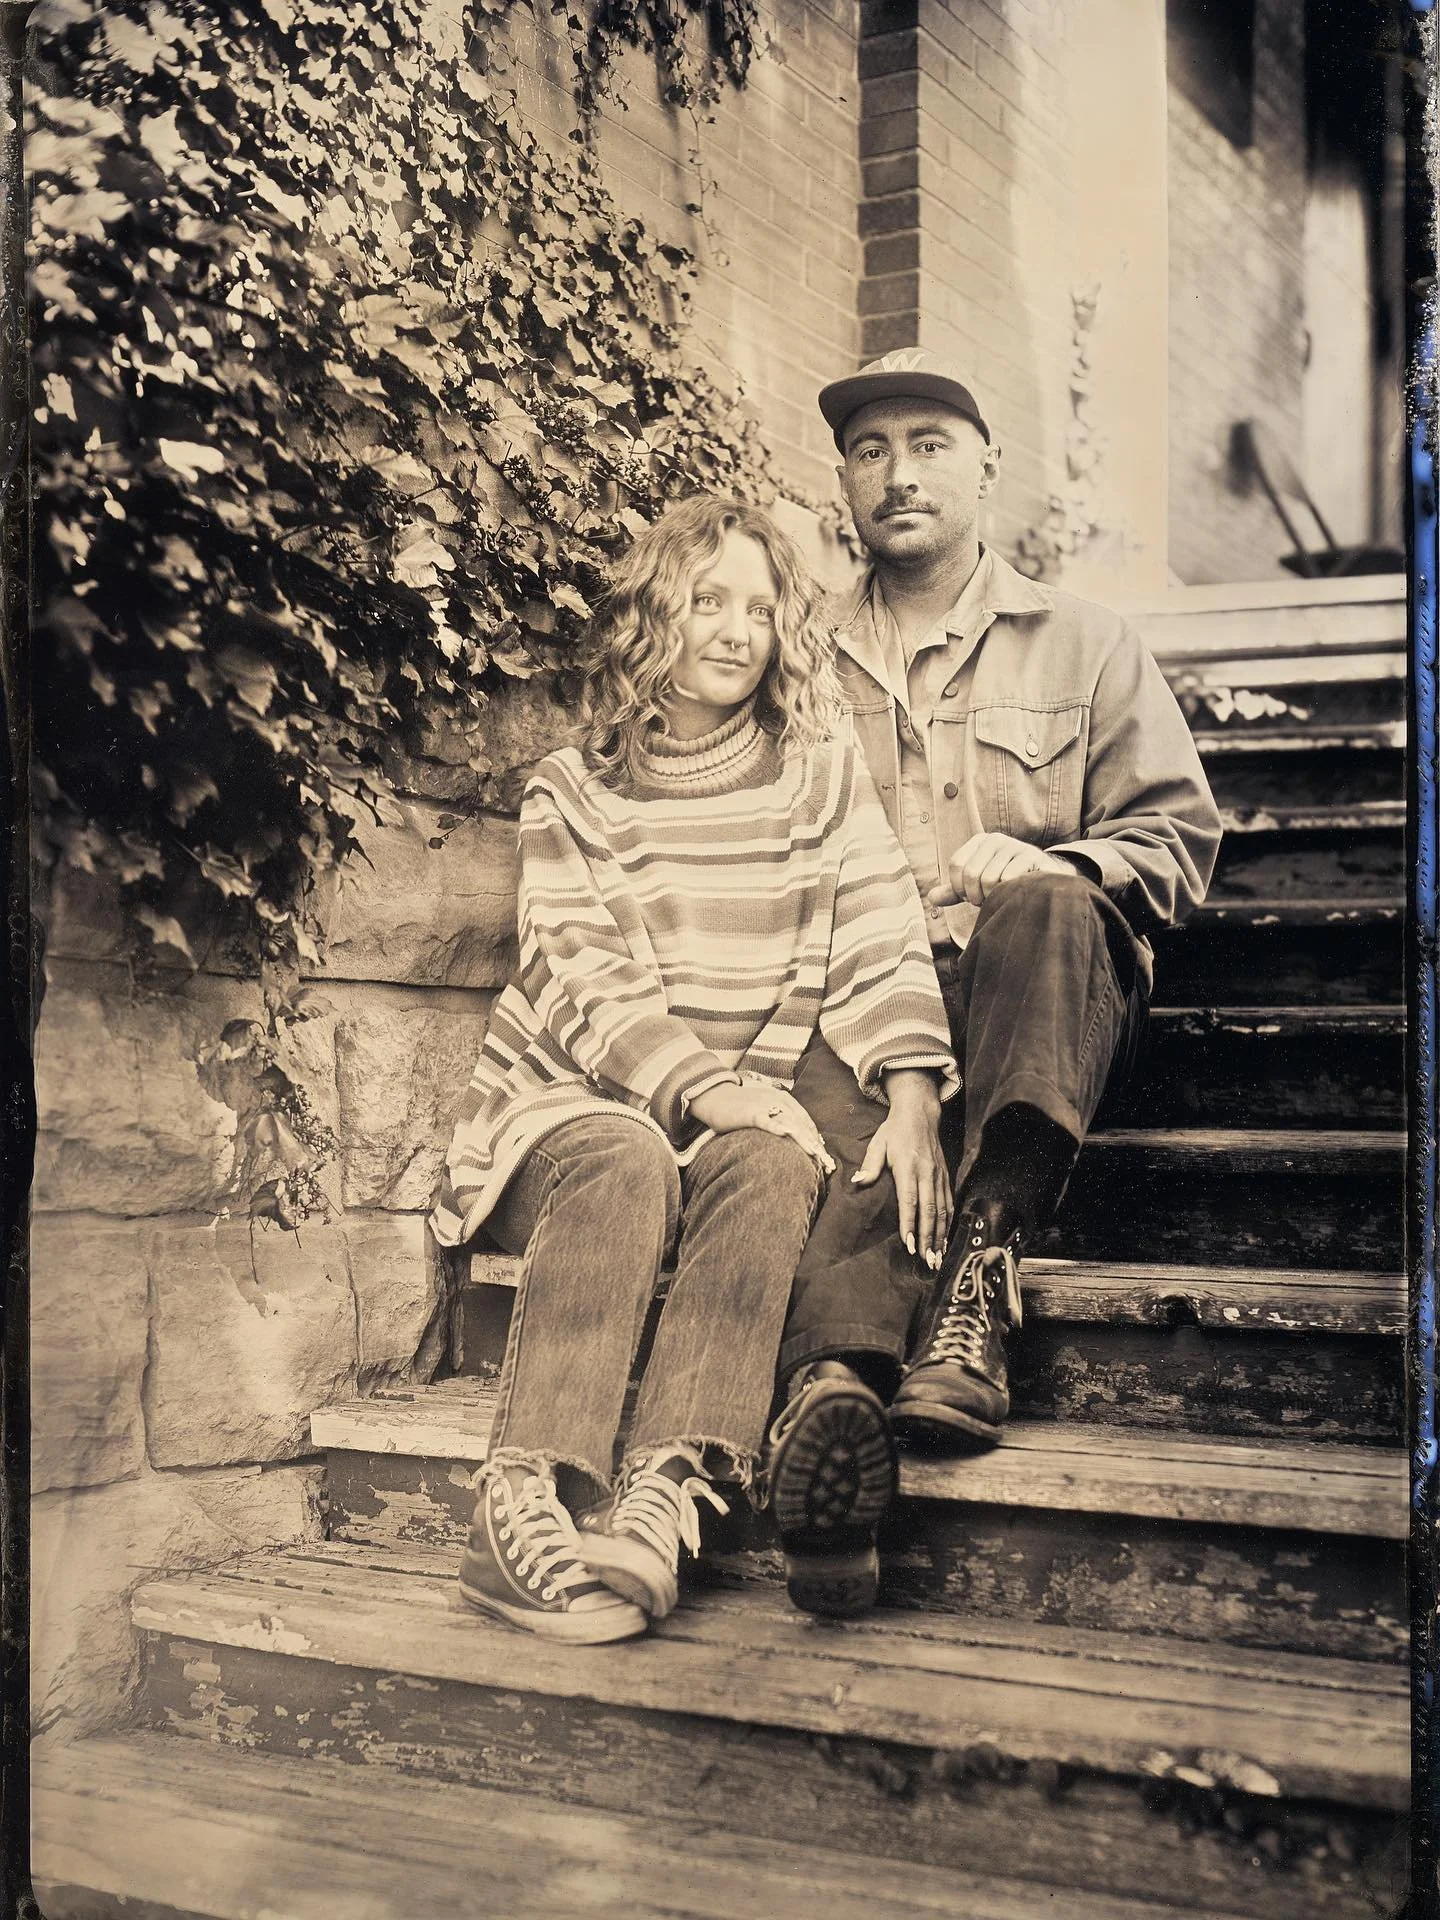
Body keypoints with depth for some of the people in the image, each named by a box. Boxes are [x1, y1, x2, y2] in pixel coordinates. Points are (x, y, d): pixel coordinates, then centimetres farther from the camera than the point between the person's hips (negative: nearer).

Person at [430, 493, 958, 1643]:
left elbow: (882, 948, -1)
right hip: (571, 1105, -1)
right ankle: (523, 1513, -43)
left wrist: (911, 1099, -19)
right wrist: (704, 1087, -23)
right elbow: (588, 984, -6)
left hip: (745, 1120, 1)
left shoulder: (825, 779, 11)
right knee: (626, 1163, -34)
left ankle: (658, 1504, -46)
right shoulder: (570, 796, 7)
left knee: (768, 1169, -32)